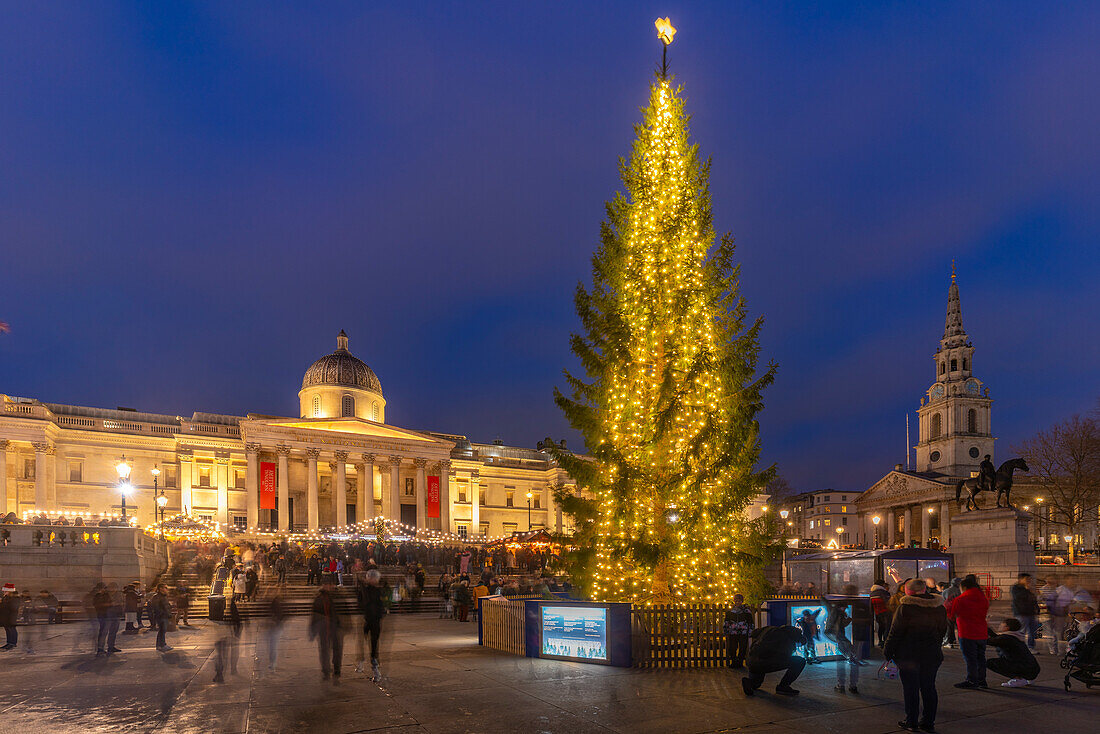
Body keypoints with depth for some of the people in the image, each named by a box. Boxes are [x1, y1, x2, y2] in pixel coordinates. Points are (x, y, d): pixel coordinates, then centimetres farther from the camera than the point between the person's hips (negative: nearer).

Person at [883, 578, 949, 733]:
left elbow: (895, 632, -11)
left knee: (910, 688, 4)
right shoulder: (939, 607, 2)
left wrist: (888, 651, -1)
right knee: (928, 687, 13)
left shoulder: (905, 607, -15)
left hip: (909, 655, -5)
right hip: (932, 655, 5)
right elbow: (942, 631, 13)